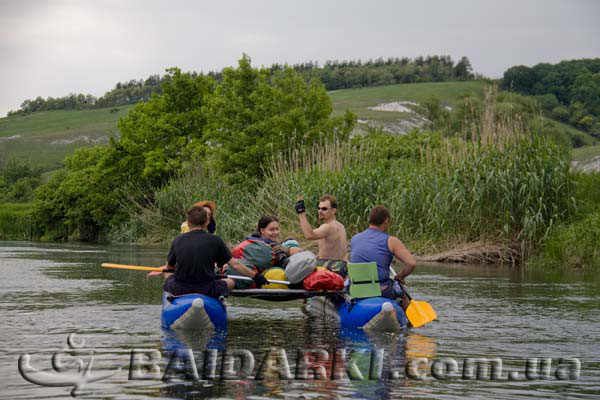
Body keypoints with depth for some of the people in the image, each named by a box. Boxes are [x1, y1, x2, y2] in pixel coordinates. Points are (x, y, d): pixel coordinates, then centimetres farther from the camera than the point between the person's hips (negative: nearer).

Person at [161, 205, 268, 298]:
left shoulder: (178, 240, -1)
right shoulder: (214, 240, -6)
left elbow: (169, 266, 12)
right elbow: (235, 264, -2)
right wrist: (255, 276, 11)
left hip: (179, 291, 2)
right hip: (207, 291, -2)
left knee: (169, 278, 34)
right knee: (231, 282, 25)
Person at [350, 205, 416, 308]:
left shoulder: (354, 239, 7)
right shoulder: (390, 241, -7)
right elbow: (411, 263, -15)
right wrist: (400, 276, 2)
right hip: (381, 291, -4)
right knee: (403, 297, 27)